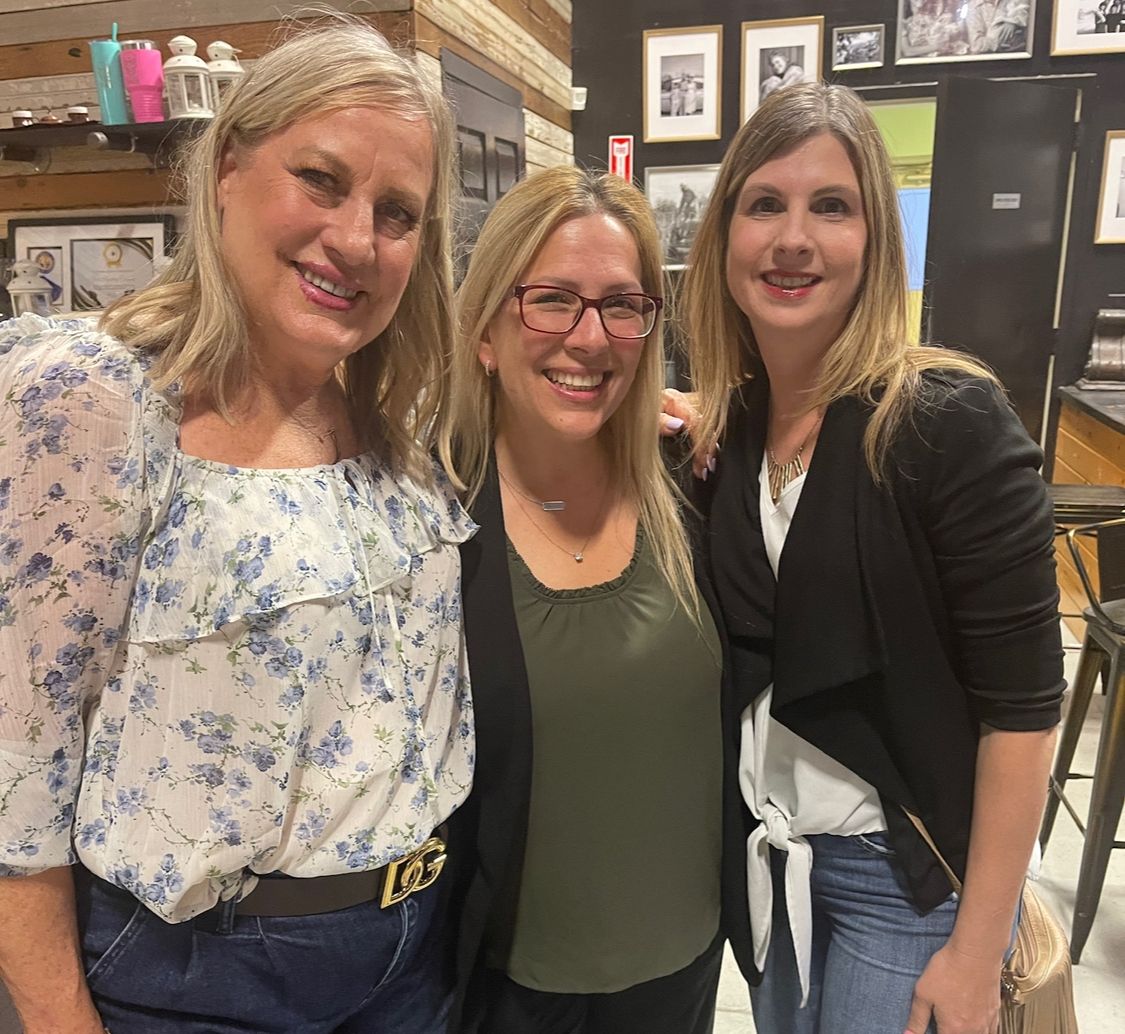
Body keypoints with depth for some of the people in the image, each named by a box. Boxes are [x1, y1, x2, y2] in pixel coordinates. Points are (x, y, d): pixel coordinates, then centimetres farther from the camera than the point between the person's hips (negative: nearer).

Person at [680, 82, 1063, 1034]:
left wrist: (978, 946, -14)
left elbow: (1021, 701, -16)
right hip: (763, 853, 5)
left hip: (906, 873, -5)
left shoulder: (950, 422, -19)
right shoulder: (723, 424, -4)